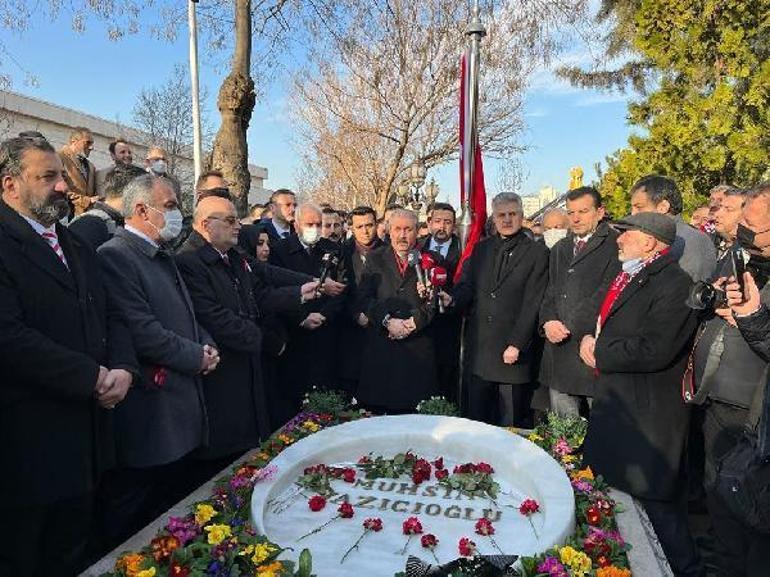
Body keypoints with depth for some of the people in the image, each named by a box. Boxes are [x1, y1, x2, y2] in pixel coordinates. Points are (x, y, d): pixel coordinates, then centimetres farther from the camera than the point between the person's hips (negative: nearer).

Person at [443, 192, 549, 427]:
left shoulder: (537, 252, -1)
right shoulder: (481, 248, 13)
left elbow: (532, 304, -7)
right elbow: (467, 286, 9)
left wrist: (516, 345, -12)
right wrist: (452, 299, -13)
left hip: (513, 352, -3)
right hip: (479, 349, 4)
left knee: (511, 423, 7)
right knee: (475, 419, 10)